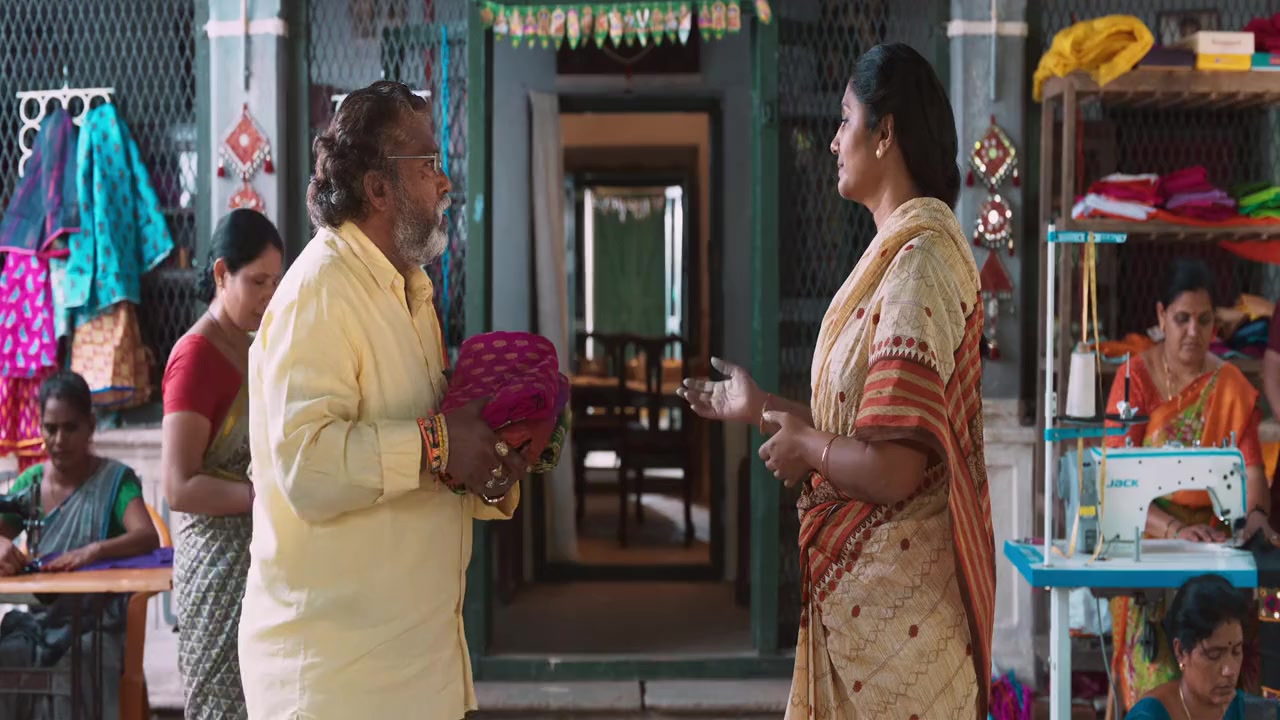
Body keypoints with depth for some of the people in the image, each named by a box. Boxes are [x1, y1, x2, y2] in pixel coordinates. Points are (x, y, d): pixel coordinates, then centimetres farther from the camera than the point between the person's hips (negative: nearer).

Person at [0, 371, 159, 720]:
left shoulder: (115, 479, -3)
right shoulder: (30, 483, 11)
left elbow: (148, 537, -18)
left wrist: (94, 550, -39)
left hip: (95, 626, -4)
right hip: (37, 622, 4)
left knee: (78, 665, -34)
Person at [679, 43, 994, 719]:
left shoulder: (916, 260, -21)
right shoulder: (902, 247, 10)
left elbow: (890, 468, -26)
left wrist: (805, 446, -9)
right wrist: (760, 405, 23)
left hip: (892, 594, -9)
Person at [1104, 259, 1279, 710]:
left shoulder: (1232, 386, 7)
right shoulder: (1135, 379, -2)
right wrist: (1174, 529, -23)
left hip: (1214, 537, 2)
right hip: (1147, 538, -2)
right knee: (1159, 674, -22)